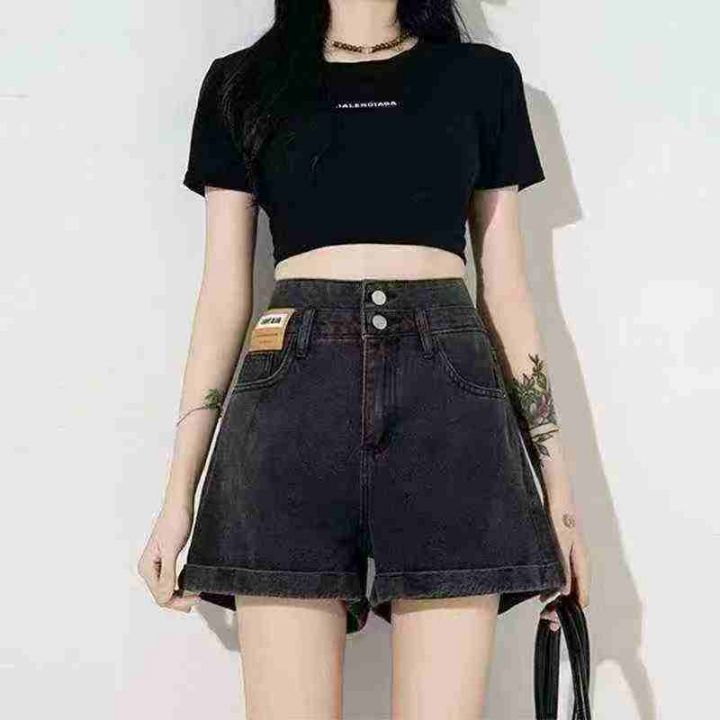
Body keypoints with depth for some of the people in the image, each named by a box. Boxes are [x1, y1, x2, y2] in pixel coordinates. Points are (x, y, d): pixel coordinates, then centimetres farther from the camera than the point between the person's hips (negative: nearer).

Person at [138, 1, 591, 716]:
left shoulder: (481, 75, 17)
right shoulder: (243, 82, 16)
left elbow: (505, 288, 14)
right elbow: (224, 294, 12)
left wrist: (557, 486, 8)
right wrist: (178, 495, 7)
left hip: (448, 386, 1)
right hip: (293, 386, 0)